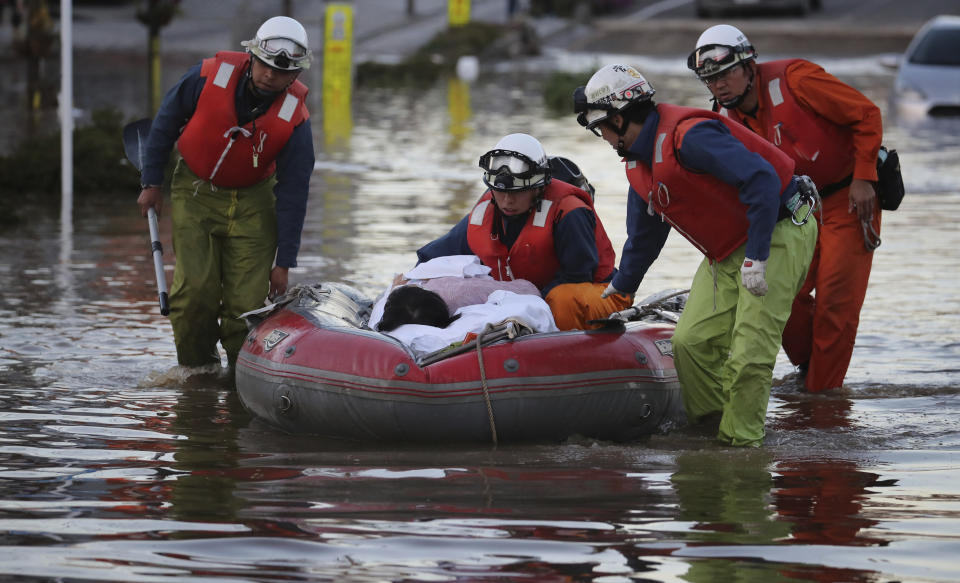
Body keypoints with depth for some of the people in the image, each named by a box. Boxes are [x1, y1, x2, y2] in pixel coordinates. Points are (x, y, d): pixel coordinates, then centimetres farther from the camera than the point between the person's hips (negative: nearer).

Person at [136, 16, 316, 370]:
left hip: (252, 200, 0)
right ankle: (194, 369, 5)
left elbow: (292, 195, -11)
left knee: (247, 299, -8)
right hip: (195, 191, 0)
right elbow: (165, 124, -1)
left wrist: (284, 262, -10)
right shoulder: (210, 76, -19)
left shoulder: (294, 120, -17)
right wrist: (151, 183, 2)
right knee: (195, 288, -12)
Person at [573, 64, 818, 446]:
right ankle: (708, 428, 10)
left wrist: (756, 258, -28)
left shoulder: (688, 136, -24)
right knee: (692, 342, -2)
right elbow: (644, 236, 25)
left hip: (777, 232, -9)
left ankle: (740, 444, -7)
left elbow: (762, 179, -30)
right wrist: (619, 290, 34)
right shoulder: (640, 167, 8)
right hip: (727, 250, 9)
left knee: (749, 352, -15)